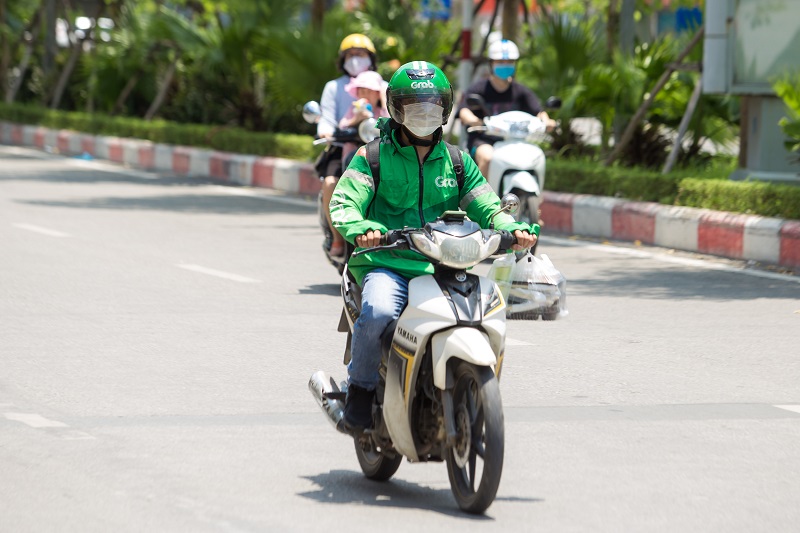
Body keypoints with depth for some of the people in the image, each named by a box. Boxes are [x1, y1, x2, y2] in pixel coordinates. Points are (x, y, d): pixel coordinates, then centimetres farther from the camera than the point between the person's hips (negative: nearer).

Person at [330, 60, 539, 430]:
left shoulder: (457, 161, 19)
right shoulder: (373, 156, 8)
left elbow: (486, 207, 12)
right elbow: (344, 202, -5)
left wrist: (515, 229, -11)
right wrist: (360, 228, -30)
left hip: (444, 270, 3)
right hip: (387, 265, -3)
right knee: (378, 313, -35)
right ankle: (360, 387, -9)